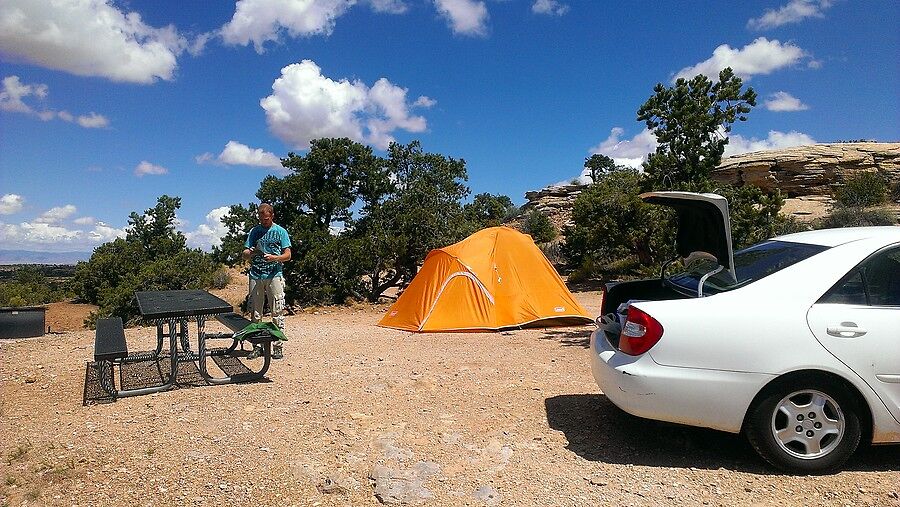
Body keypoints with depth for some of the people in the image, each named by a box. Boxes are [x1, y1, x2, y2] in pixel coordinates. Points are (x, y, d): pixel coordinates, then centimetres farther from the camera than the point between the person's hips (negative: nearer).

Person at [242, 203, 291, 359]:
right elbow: (245, 255, 12)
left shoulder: (280, 232, 7)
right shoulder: (254, 232, 14)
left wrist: (274, 258, -16)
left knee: (277, 312, -4)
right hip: (256, 275, 3)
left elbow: (288, 255, 2)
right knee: (255, 313, 4)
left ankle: (278, 346, 1)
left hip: (275, 275, -3)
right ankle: (257, 346, 12)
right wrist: (250, 253, -12)